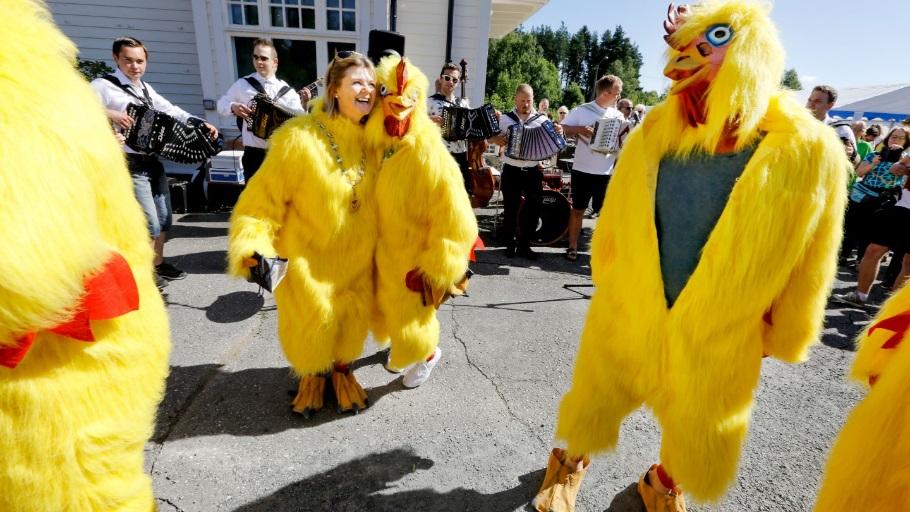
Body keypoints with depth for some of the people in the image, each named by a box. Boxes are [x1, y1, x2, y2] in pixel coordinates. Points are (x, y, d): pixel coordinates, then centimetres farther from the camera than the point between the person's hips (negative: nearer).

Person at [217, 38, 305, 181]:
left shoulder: (285, 89, 3)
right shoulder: (243, 84, 3)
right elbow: (221, 104, 11)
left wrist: (304, 104, -20)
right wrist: (233, 106, -10)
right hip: (255, 152, -1)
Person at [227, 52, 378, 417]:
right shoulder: (300, 137, -18)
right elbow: (264, 196, -16)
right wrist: (254, 246, -25)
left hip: (356, 254, 4)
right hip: (308, 254, -3)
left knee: (352, 319, 13)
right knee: (310, 322, 6)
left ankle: (342, 370, 43)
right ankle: (312, 375, 39)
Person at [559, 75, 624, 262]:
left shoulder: (618, 115, 8)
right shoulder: (582, 110, -2)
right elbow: (562, 129, -2)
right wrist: (579, 129, -17)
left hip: (607, 173, 3)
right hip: (582, 170, -2)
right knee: (578, 209, 7)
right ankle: (572, 247, 17)